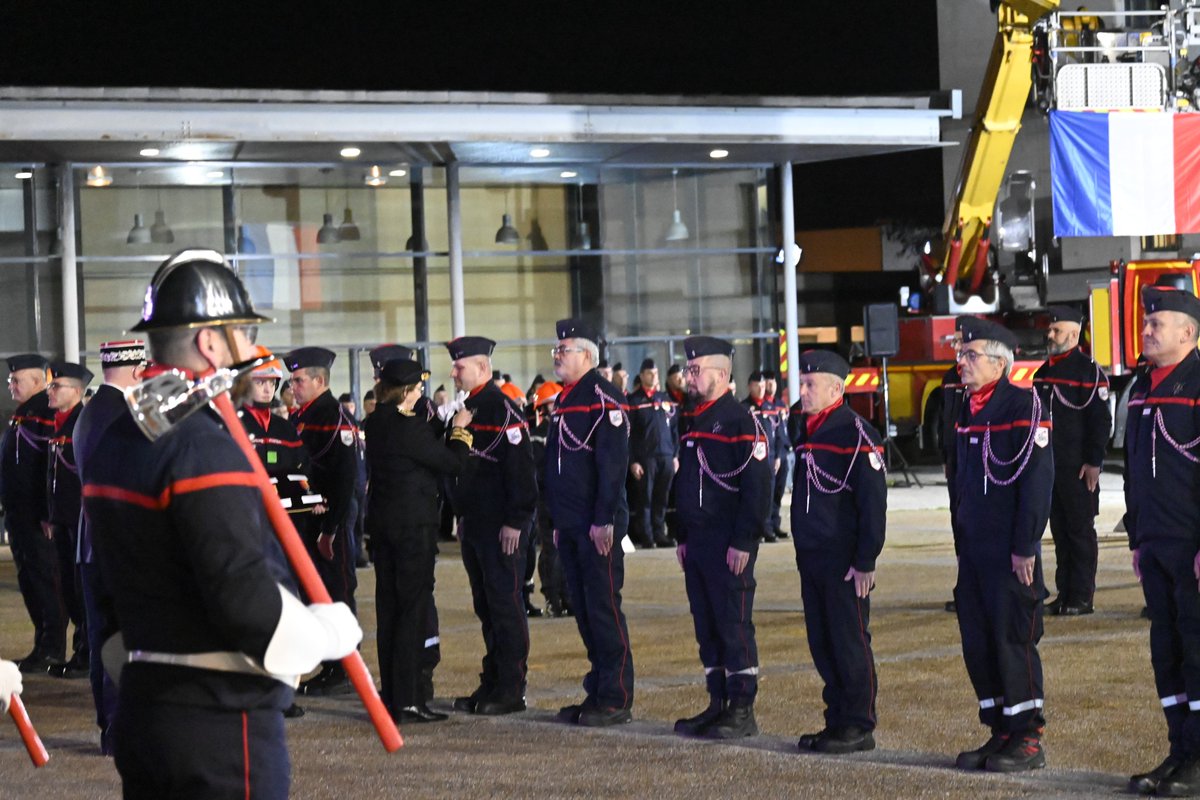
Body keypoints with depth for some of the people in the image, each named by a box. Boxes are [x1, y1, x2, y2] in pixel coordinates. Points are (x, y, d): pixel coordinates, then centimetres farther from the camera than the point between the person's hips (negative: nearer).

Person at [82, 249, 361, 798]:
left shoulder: (112, 443, 12)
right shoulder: (204, 449, -18)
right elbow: (245, 597, -24)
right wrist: (332, 632, -9)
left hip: (141, 708, 9)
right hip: (222, 719, -9)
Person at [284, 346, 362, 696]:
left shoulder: (337, 418, -13)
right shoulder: (299, 418, 13)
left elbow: (345, 477, -18)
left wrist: (329, 529, -20)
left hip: (334, 519, -9)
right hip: (308, 520, 9)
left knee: (338, 590, -3)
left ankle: (345, 673, 2)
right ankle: (328, 669, 19)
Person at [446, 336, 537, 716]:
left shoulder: (503, 409, -13)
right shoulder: (469, 409, 15)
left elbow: (520, 468, -18)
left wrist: (514, 522, -20)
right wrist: (461, 516, 19)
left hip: (501, 529, -9)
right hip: (474, 525, 9)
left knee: (505, 604, -5)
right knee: (485, 606, 12)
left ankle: (511, 690, -1)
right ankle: (492, 684, 17)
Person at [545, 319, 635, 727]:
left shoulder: (603, 397, -11)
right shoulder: (564, 400, 17)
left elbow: (613, 461, -17)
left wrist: (604, 521, -21)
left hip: (597, 526, -9)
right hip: (570, 526, 9)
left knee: (603, 608, -5)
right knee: (583, 609, 11)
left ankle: (617, 700, -1)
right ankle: (598, 692, 18)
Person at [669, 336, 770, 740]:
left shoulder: (741, 422, -11)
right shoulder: (692, 422, 16)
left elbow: (757, 487, -15)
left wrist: (743, 542, -18)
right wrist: (682, 537, 17)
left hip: (729, 547, -8)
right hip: (697, 545, 8)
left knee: (734, 627, -4)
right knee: (706, 628, 10)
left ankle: (742, 711, 1)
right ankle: (718, 705, 17)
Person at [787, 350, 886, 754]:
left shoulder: (856, 434, -12)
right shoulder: (802, 428, 13)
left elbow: (873, 503, -14)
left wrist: (865, 561, -17)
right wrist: (801, 551, 17)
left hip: (844, 561, -8)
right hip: (810, 559, 8)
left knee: (850, 644, -3)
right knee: (822, 644, 11)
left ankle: (859, 727, 3)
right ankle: (837, 721, 18)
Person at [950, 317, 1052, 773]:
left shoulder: (1023, 406, -11)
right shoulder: (968, 410, 14)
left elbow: (1037, 479, -15)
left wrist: (1025, 548, -18)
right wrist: (961, 543, 17)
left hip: (1010, 553, -8)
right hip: (973, 549, 8)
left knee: (1013, 641, -5)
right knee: (978, 645, 9)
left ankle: (1028, 740, 2)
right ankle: (1001, 734, 17)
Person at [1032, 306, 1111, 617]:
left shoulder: (1088, 372, -8)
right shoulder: (1043, 373, 15)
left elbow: (1100, 421, -12)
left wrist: (1093, 462, -16)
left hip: (1077, 468, -7)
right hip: (1048, 467, 7)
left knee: (1081, 531, -2)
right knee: (1059, 531, 10)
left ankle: (1082, 598, 1)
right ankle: (1064, 594, 14)